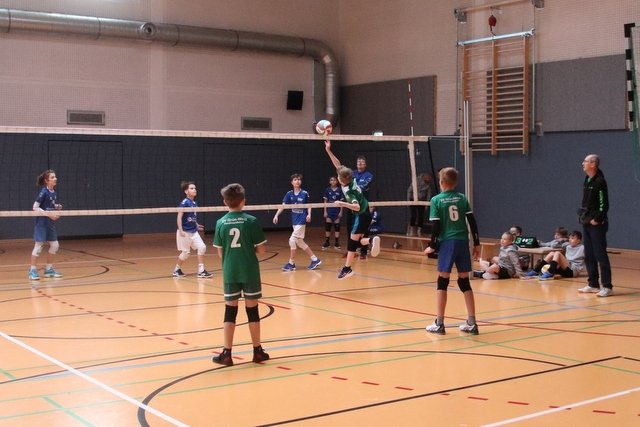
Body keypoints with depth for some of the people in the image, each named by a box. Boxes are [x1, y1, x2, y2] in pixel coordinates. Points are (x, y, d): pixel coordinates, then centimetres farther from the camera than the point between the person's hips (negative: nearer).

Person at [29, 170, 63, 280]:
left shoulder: (54, 193, 7)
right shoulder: (43, 192, -14)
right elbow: (35, 207, -16)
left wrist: (58, 208, -1)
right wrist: (49, 214, -22)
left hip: (50, 223, 7)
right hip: (41, 222, -7)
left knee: (55, 245, 7)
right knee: (38, 246, -5)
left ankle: (49, 269, 19)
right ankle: (33, 270, 4)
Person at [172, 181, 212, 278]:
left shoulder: (194, 203, 6)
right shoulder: (184, 202, -15)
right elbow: (179, 217, -17)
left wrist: (196, 225, 16)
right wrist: (180, 230, -22)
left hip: (193, 232, 7)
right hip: (185, 232, -7)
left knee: (202, 247, -4)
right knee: (186, 252, 2)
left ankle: (201, 271, 3)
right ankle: (176, 269, 24)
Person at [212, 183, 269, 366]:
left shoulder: (221, 223, -2)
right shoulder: (251, 221, -8)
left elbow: (220, 253, 3)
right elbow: (260, 250, -5)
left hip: (230, 272, 2)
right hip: (250, 272, -1)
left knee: (230, 311, 7)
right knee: (252, 310, 7)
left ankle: (227, 353, 8)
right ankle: (257, 351, 16)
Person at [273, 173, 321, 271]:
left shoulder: (305, 193, -5)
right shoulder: (289, 194, 3)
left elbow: (309, 206, 5)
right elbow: (283, 206, -2)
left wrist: (309, 214, -11)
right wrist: (276, 215, -14)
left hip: (301, 221, -5)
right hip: (294, 221, 5)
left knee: (293, 240, -10)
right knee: (299, 242, 9)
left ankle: (291, 263, 2)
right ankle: (315, 259, 19)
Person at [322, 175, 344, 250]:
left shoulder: (340, 190, -1)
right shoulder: (327, 190, 2)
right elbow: (325, 201, 5)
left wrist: (341, 212, -3)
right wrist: (325, 211, 0)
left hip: (337, 211, -1)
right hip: (329, 211, 1)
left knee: (337, 227, 2)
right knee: (327, 226, 1)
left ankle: (336, 243, 8)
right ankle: (327, 242, 9)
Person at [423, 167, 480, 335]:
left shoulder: (436, 200, -2)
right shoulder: (462, 198, 8)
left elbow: (436, 226, -6)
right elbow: (472, 222, 6)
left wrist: (432, 246, 3)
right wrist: (477, 243, 11)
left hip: (447, 242, -3)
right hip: (463, 242, 4)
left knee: (443, 282, 3)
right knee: (464, 282, 9)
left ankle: (439, 324, 5)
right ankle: (471, 323, 10)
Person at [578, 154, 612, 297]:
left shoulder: (599, 181, -15)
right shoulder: (587, 180, 11)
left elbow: (604, 204, -16)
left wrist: (597, 219, -17)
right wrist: (583, 216, 11)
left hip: (596, 224, -9)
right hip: (586, 223, 9)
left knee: (600, 255, -6)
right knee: (589, 256, 11)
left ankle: (607, 286, -2)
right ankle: (593, 285, 18)